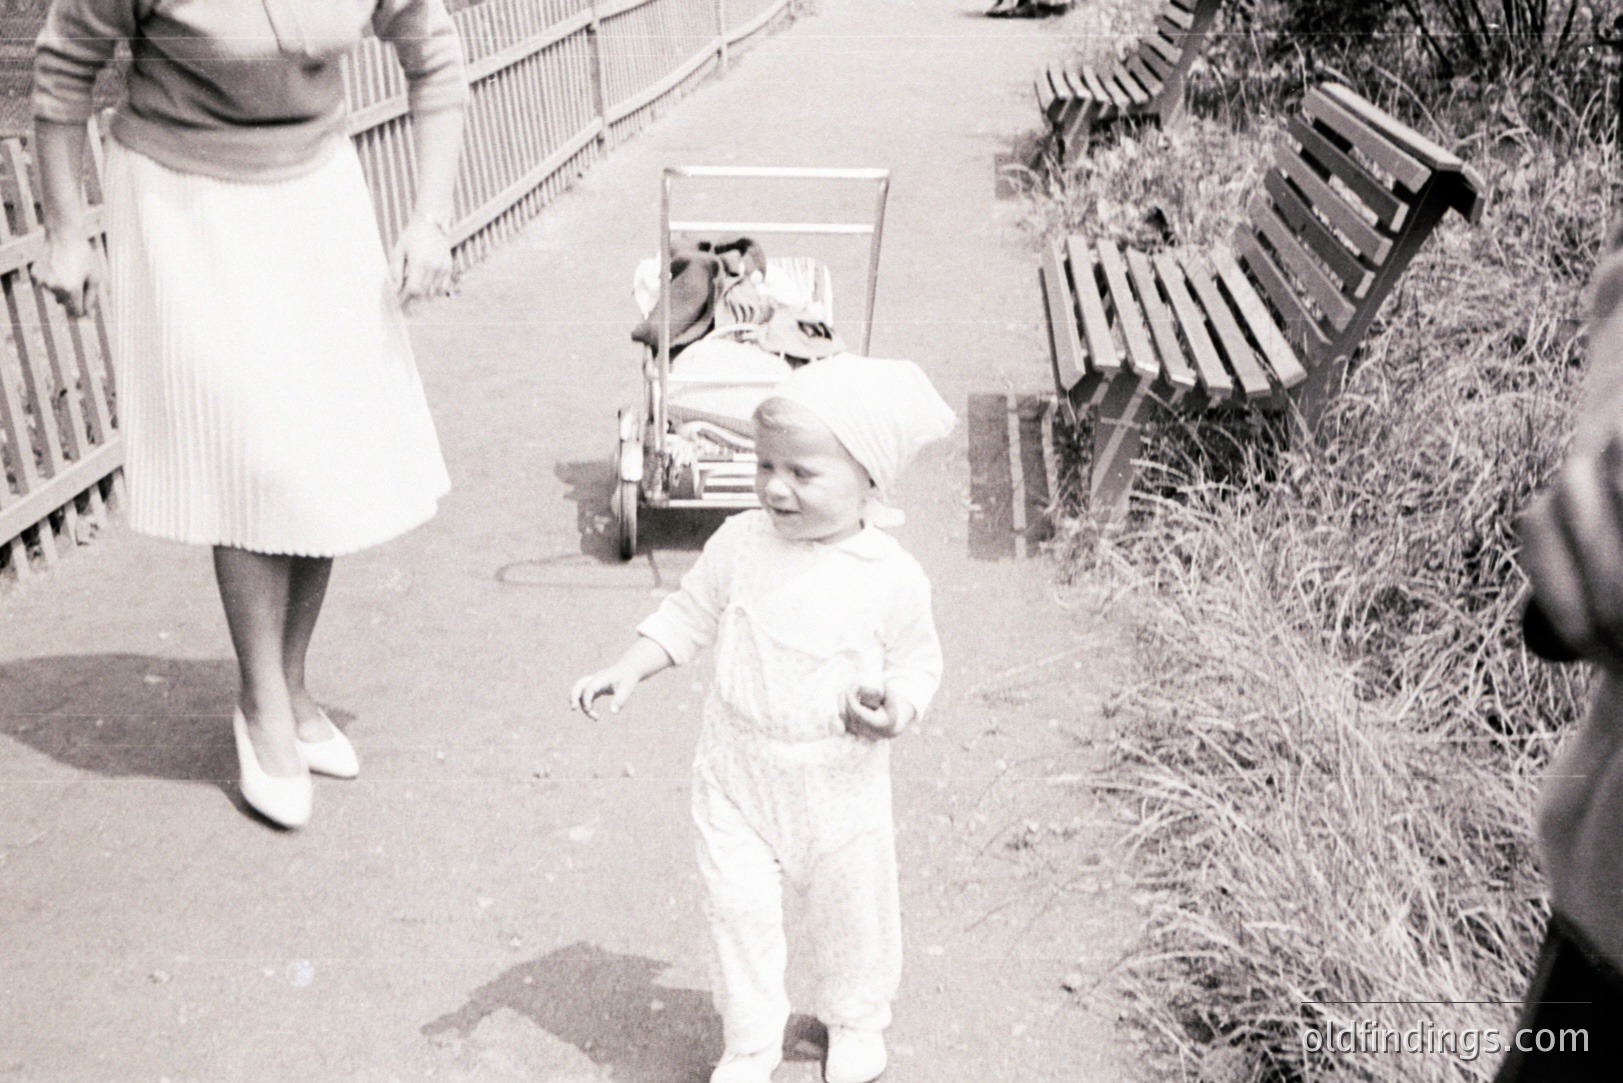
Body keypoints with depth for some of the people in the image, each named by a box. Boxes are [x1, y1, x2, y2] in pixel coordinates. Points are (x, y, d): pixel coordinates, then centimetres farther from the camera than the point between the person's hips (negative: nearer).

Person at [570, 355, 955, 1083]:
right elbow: (689, 616, 3)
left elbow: (918, 660, -1)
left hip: (840, 784, -1)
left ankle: (856, 1023, 48)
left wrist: (896, 708, -21)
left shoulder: (892, 578, -16)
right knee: (737, 911, 6)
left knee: (850, 913, 18)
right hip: (737, 775, 1)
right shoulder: (740, 544, -10)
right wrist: (627, 671, -8)